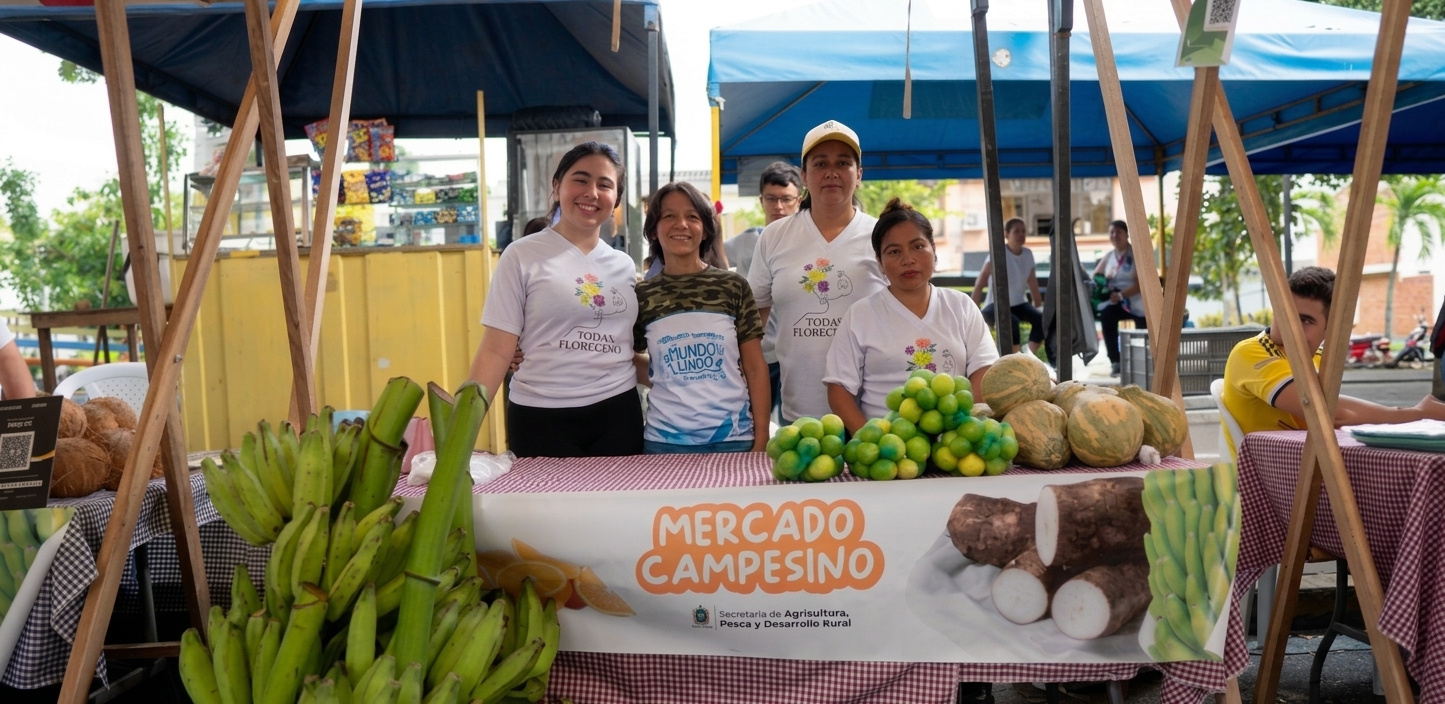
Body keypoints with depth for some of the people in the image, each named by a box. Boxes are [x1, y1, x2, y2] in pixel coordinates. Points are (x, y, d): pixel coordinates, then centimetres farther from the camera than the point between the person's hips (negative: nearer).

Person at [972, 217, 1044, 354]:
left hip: (1018, 304, 5)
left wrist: (1039, 308, 7)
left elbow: (1033, 284, 11)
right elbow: (979, 285, -16)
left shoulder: (1028, 254, 3)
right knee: (1012, 322, -36)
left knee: (1041, 319, -22)